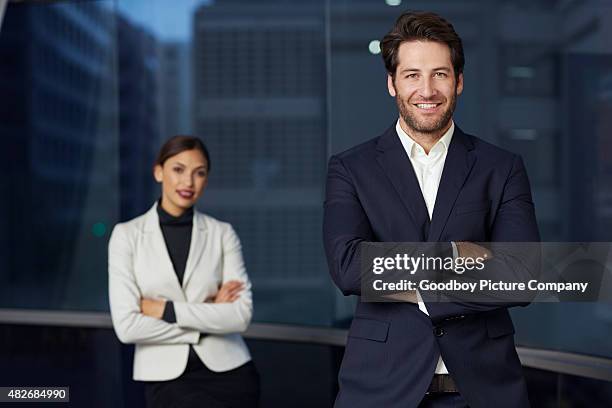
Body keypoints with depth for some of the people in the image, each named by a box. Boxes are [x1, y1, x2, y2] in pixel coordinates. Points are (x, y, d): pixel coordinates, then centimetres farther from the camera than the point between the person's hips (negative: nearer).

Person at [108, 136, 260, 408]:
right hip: (166, 377, -2)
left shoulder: (222, 233, 1)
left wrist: (164, 309, -14)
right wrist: (208, 318, -11)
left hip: (227, 371, 2)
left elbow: (241, 315, -10)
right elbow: (127, 326, -11)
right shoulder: (127, 235, -2)